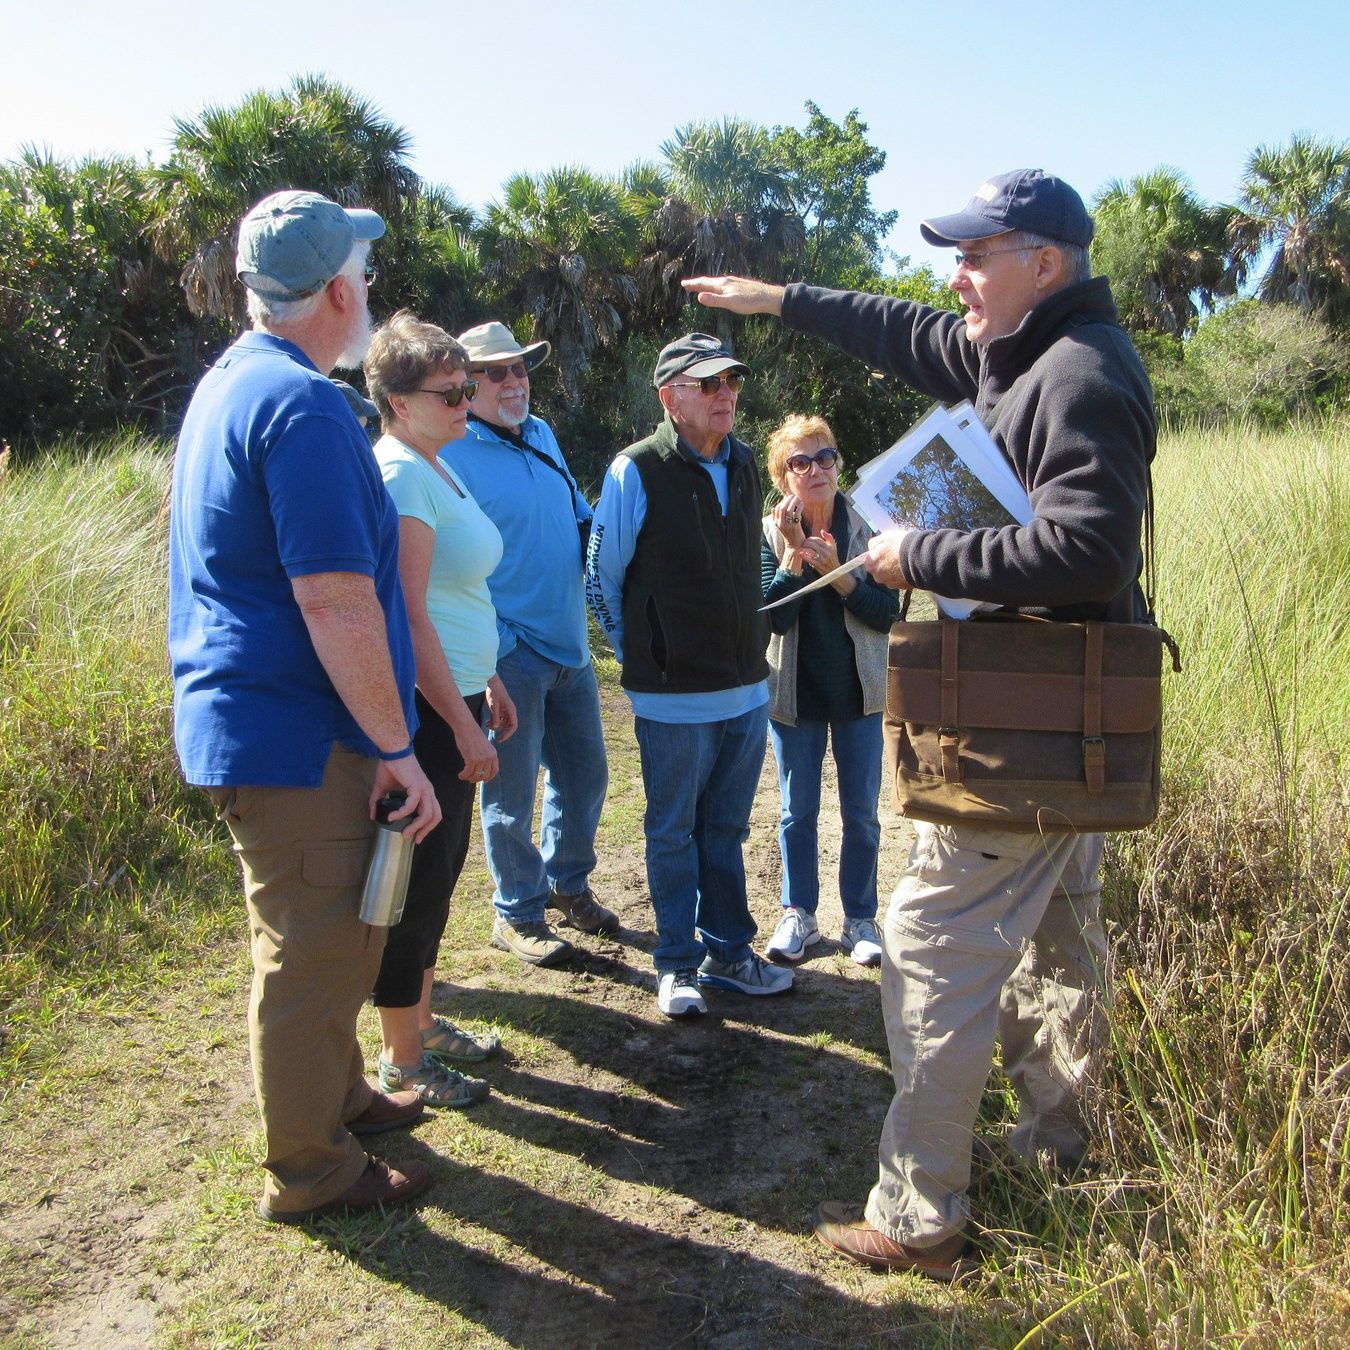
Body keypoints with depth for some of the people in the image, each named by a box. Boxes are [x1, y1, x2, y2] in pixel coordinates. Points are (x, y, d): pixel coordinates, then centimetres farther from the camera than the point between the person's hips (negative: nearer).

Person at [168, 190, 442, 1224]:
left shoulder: (229, 383, 13)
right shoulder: (304, 405, -20)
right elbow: (335, 602, -25)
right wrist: (397, 749, -18)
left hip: (245, 720, 10)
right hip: (299, 739, -10)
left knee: (327, 939, 23)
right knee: (314, 955, 4)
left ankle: (339, 1097, 41)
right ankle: (312, 1171, 21)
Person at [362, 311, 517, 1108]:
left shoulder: (436, 468, 14)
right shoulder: (401, 475, -16)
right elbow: (409, 617, -22)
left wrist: (490, 684, 22)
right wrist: (465, 725, -20)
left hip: (454, 698, 10)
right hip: (426, 710, -10)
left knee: (440, 872, 18)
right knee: (420, 881, 1)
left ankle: (423, 1021, 34)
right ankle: (402, 1059, 17)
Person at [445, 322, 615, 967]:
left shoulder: (542, 436, 11)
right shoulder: (451, 453, -12)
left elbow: (577, 516, 25)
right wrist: (495, 641, -17)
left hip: (570, 647, 8)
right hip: (510, 654, -7)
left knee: (584, 775, 17)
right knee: (511, 792, 5)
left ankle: (567, 884, 37)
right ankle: (517, 914, 22)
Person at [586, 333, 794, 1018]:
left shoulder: (746, 465, 8)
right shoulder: (636, 471, -12)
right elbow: (602, 578, -4)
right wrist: (644, 655, 4)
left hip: (747, 689, 6)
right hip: (674, 697, -6)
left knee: (724, 831, 16)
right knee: (673, 834, 8)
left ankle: (728, 953, 29)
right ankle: (678, 964, 21)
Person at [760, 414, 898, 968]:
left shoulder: (865, 529, -5)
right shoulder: (770, 534, -7)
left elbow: (888, 614, -10)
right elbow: (773, 616, -16)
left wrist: (838, 573, -23)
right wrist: (795, 552, -25)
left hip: (857, 692, 1)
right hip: (794, 693, 0)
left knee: (861, 813, 9)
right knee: (798, 812, 12)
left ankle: (859, 918, 24)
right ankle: (798, 915, 27)